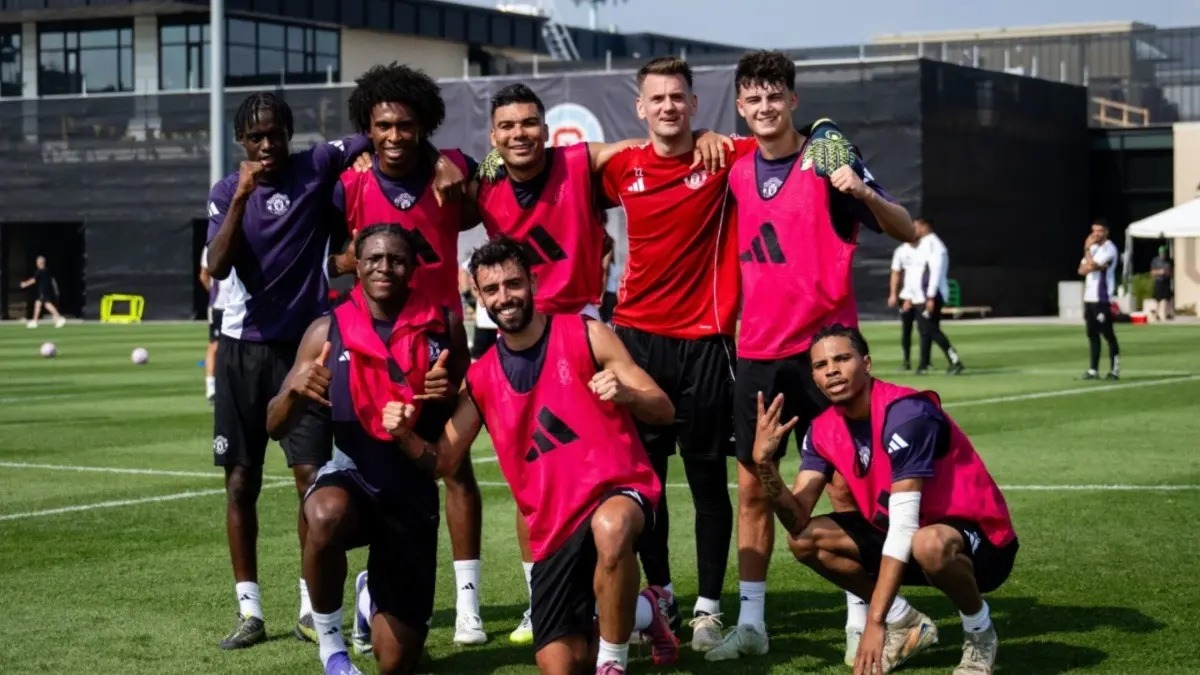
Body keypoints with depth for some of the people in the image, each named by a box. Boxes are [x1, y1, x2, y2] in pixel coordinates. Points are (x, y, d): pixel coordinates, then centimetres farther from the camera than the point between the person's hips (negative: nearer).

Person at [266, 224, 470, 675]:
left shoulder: (443, 325, -2)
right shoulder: (329, 331, -4)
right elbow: (275, 427, -2)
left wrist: (453, 392, -16)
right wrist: (295, 390, -24)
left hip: (415, 491, 1)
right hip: (351, 474, -1)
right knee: (326, 516, -42)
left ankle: (373, 600, 44)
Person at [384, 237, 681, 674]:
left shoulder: (586, 335, -4)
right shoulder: (481, 378, 7)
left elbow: (663, 411, -6)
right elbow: (443, 461, 8)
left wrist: (627, 394, -28)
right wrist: (405, 435, -13)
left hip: (618, 489, -5)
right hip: (555, 528, 5)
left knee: (611, 527, -43)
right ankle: (642, 611, 33)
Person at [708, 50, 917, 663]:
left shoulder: (827, 156, -6)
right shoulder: (737, 173, 7)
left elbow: (904, 231, -8)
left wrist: (864, 193, -25)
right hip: (758, 352, 5)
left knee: (844, 484, -2)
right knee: (752, 486, 6)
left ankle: (860, 618, 8)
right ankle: (750, 621, 14)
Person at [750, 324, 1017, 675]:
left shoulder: (906, 413, -26)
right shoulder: (824, 431, -3)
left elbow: (904, 525, -31)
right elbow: (797, 521, -11)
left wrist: (875, 622, -35)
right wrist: (764, 461, -30)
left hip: (981, 543, -7)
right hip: (902, 538, 7)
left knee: (930, 545, -41)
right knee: (805, 540, -7)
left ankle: (980, 632, -9)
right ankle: (908, 625, 8)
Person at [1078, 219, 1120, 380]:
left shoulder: (1109, 249, -9)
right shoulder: (1093, 248, 18)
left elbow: (1092, 265, -17)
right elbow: (1082, 270, 12)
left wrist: (1087, 248, -7)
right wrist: (1091, 266, -9)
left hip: (1102, 299, -8)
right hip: (1088, 298, 8)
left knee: (1108, 334, -5)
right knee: (1092, 335, 7)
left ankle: (1114, 370, -1)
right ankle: (1093, 370, 8)